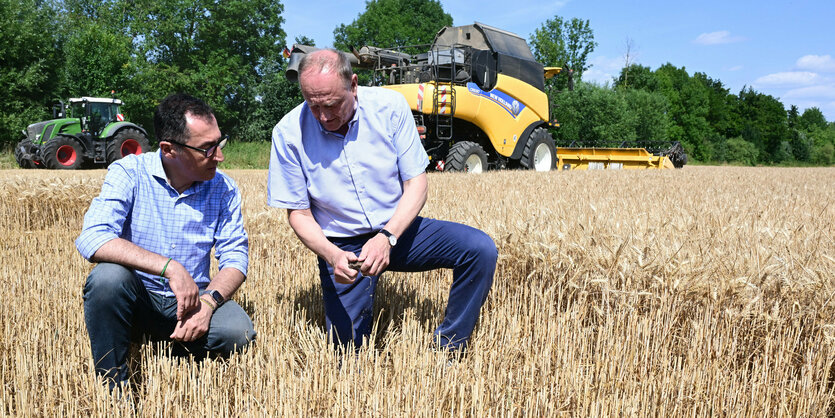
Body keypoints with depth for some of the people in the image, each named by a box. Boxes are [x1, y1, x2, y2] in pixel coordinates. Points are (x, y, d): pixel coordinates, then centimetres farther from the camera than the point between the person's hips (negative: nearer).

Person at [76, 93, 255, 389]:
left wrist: (208, 301, -25)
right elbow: (92, 239, -25)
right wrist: (170, 267, -34)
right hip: (135, 299, -1)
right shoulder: (129, 173, -11)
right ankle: (112, 387, -14)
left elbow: (235, 256, -4)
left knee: (238, 331, -28)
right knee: (108, 275, -33)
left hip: (188, 302, 1)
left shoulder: (224, 189, -2)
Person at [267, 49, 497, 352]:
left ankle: (449, 346, -5)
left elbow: (416, 183, -9)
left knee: (481, 249, -21)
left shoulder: (389, 106, -12)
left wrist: (387, 237, -25)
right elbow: (298, 213, -6)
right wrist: (332, 255, -25)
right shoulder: (289, 133, -13)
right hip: (341, 245, -1)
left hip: (397, 229, 1)